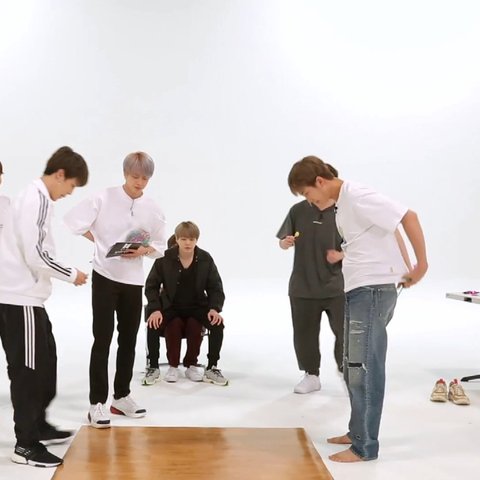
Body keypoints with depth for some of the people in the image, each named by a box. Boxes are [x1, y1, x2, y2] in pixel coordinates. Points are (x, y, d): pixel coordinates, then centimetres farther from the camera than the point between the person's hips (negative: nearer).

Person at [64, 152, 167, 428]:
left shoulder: (153, 209, 2)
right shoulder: (105, 199, -8)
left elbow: (160, 246, 7)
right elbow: (74, 219, -7)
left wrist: (144, 250, -13)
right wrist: (98, 240, -8)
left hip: (133, 280, 4)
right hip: (105, 276, -4)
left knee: (129, 340, 11)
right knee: (103, 340, -4)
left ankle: (121, 397, 25)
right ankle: (97, 403, 3)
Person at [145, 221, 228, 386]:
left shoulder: (205, 259, -4)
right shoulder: (165, 258, -9)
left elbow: (215, 287, 0)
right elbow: (151, 285, -5)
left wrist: (215, 308, -19)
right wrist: (155, 309, -20)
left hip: (196, 306, 1)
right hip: (171, 306, -1)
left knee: (217, 324, -26)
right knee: (153, 323, -32)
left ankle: (192, 365, -9)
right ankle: (173, 366, -9)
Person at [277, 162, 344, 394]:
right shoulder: (299, 210, 0)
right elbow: (283, 242, 10)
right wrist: (286, 242, -13)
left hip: (337, 286, -2)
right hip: (303, 286, 2)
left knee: (345, 331, 0)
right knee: (304, 333, 9)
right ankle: (311, 375, 26)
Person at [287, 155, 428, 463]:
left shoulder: (357, 197, -15)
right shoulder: (343, 204, 14)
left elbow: (408, 217, -19)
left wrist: (421, 265, -16)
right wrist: (344, 256, 11)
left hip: (373, 289, -10)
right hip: (358, 289, 10)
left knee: (365, 368, -6)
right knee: (353, 367, 17)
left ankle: (365, 446, 2)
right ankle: (358, 432, 29)